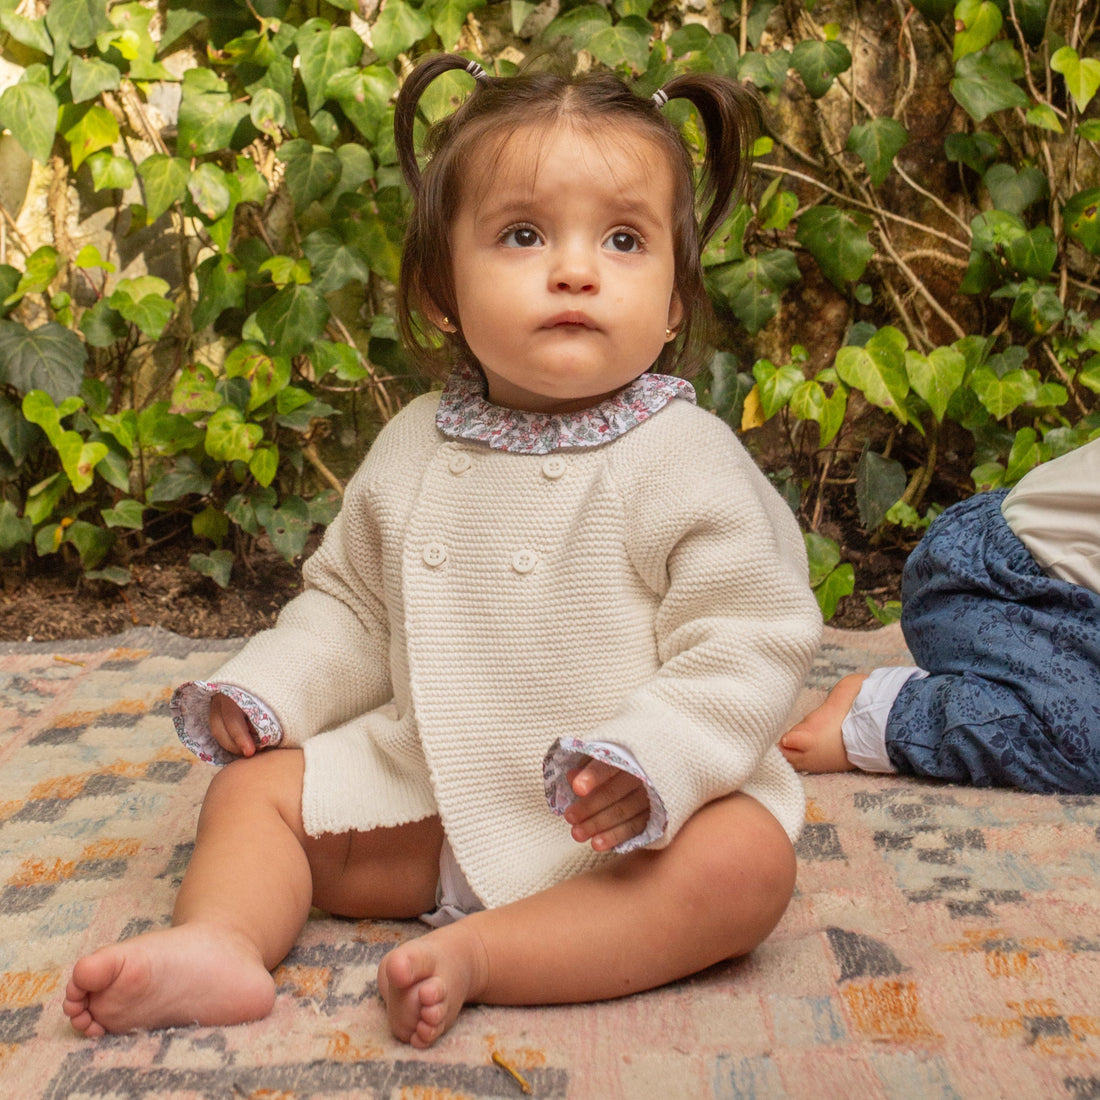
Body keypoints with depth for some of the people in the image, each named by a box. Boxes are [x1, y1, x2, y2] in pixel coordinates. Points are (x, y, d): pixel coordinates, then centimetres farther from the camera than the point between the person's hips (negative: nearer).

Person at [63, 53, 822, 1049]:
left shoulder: (689, 458, -12)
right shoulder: (414, 450, 4)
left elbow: (747, 647, -15)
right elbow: (352, 604, 16)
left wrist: (651, 762, -31)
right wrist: (267, 693, 1)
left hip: (622, 818, -4)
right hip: (427, 786, 5)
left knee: (746, 862, -31)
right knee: (255, 789, 1)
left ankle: (478, 954, -31)